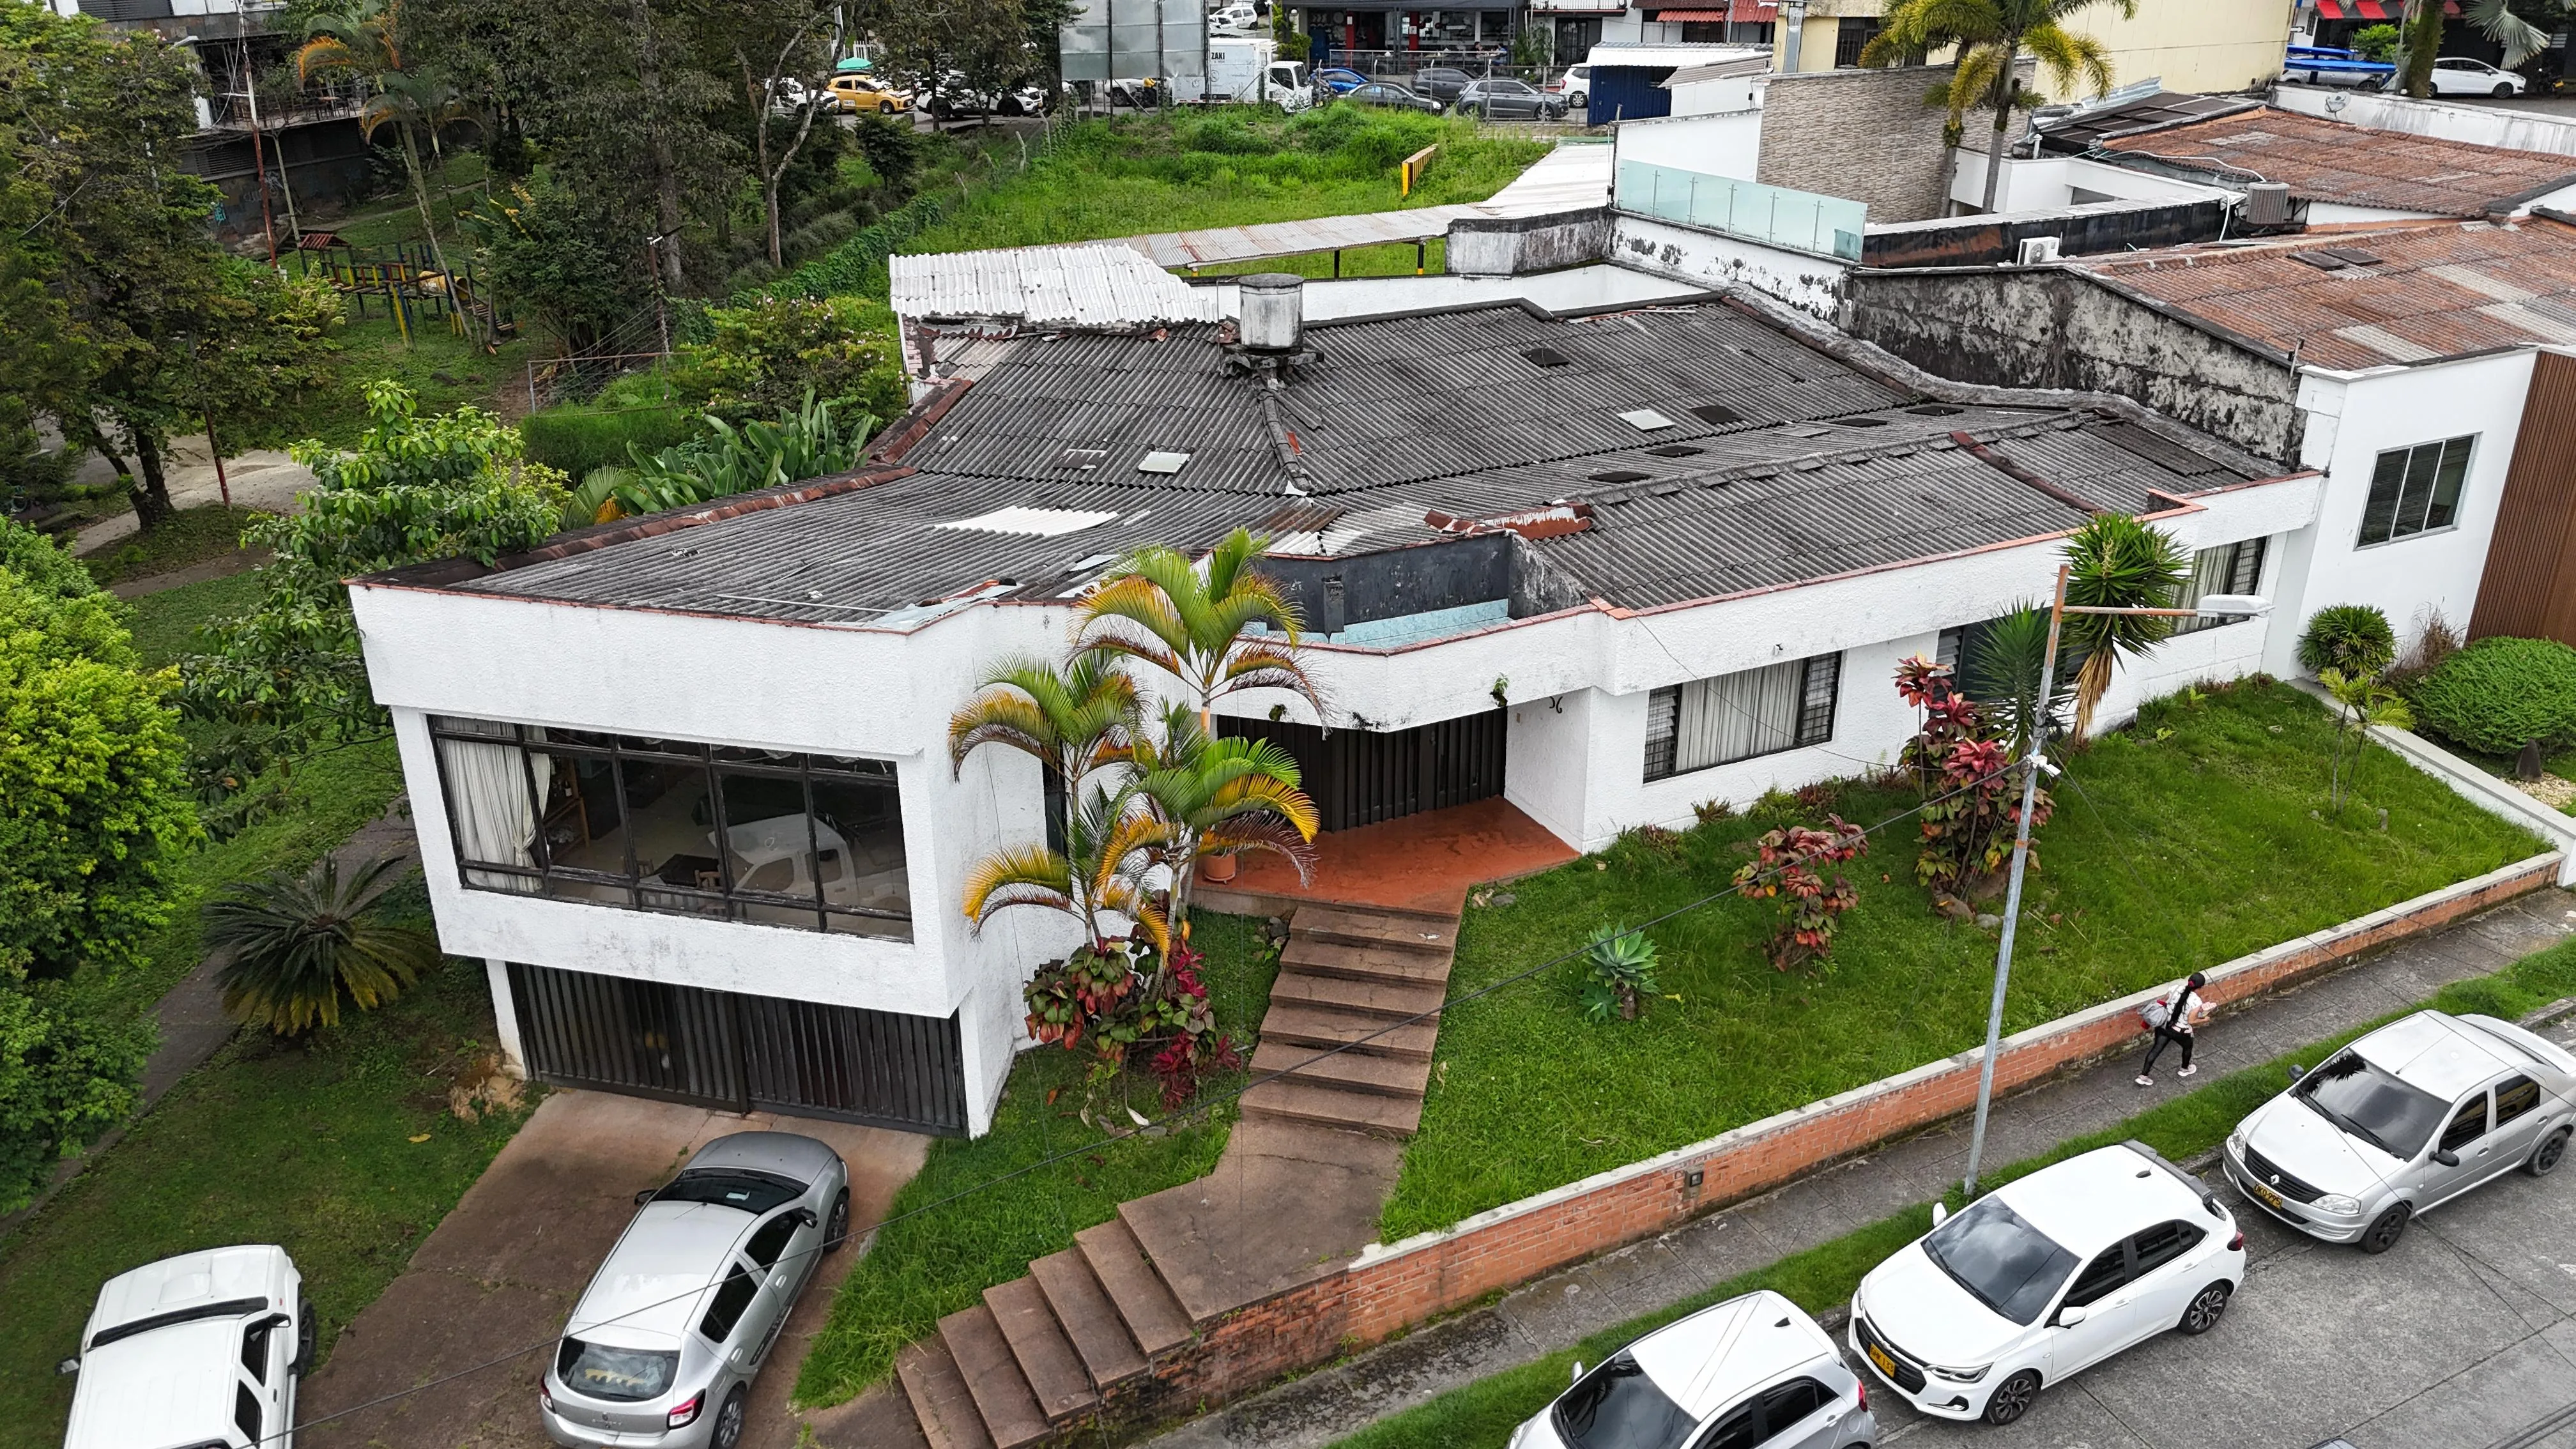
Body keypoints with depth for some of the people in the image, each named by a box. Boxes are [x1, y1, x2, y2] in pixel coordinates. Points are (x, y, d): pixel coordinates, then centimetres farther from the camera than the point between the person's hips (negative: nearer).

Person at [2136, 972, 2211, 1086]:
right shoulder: (2196, 1002, -22)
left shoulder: (2178, 988, -7)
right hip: (2180, 1031, -4)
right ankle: (2185, 1069, 52)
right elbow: (2191, 1021, -18)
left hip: (2164, 1025, 4)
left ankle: (2143, 1076, 15)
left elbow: (2165, 1002, 4)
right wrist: (2204, 1020, -1)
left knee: (2156, 1049, 13)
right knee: (2188, 1047, 28)